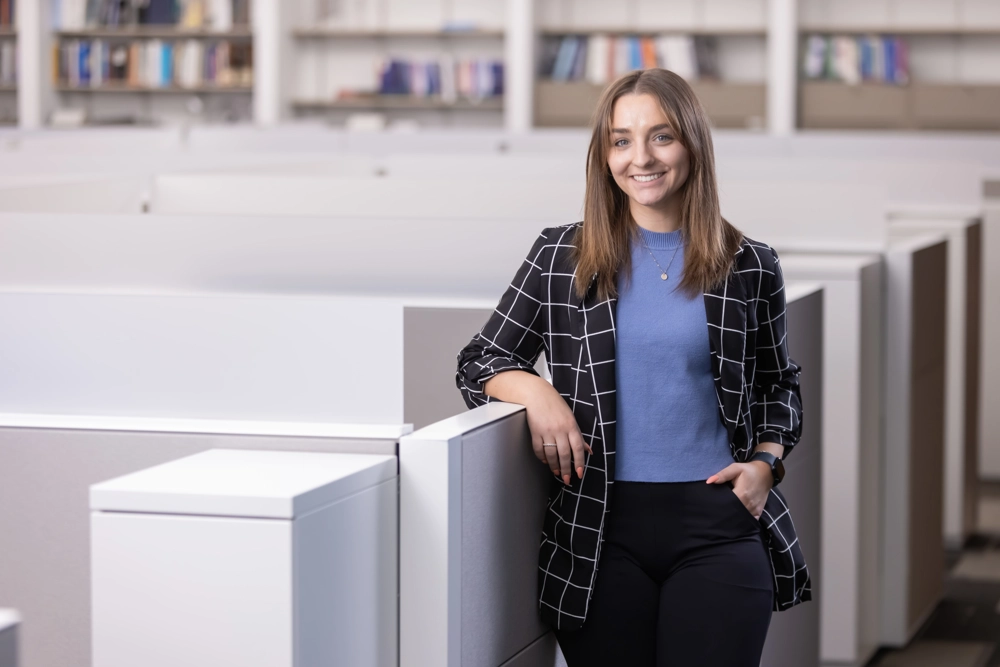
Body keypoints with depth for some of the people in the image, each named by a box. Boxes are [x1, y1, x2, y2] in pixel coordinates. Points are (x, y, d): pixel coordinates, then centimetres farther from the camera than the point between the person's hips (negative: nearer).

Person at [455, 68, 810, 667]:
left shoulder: (749, 268, 6)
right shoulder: (561, 258, 6)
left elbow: (779, 383, 20)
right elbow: (479, 364, 12)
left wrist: (765, 461, 1)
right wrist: (535, 390, -9)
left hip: (719, 527, 0)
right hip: (602, 532, 0)